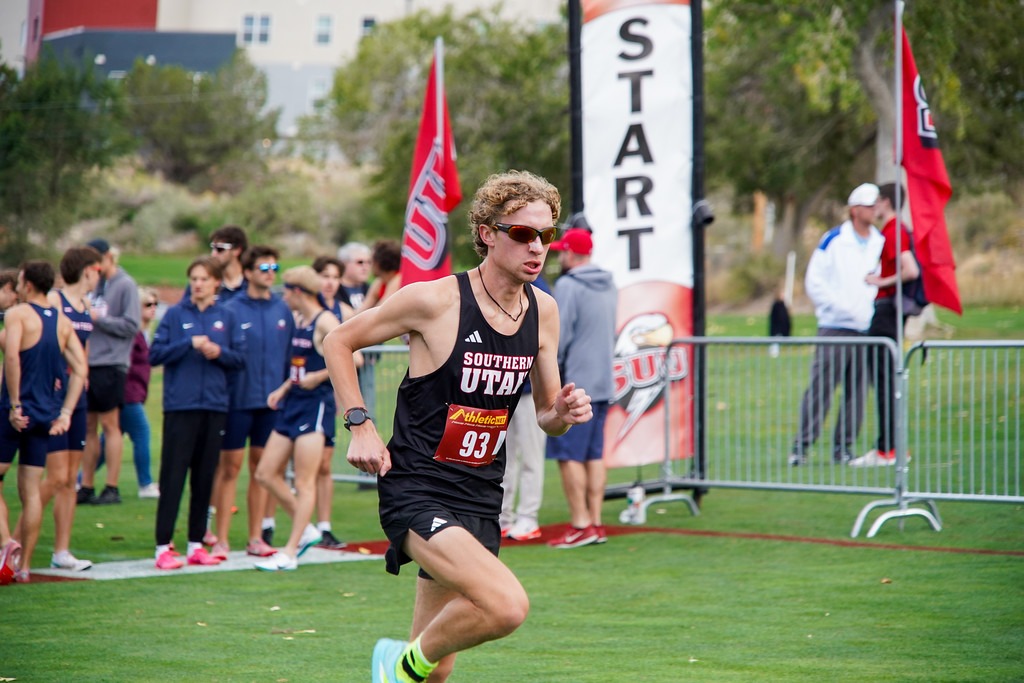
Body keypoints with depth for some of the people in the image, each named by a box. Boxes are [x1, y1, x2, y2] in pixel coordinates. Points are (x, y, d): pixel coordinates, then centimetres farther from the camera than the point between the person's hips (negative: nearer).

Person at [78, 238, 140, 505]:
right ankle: (86, 487, 12)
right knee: (88, 426, 7)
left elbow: (131, 325, -11)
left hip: (110, 363, -6)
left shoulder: (125, 285, -5)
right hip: (88, 363, 6)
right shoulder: (95, 284, 14)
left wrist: (97, 318, -13)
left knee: (110, 425, -2)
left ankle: (112, 488, 2)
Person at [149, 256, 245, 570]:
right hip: (180, 406, -3)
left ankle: (196, 544, 13)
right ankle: (163, 547, -4)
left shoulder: (227, 317, 8)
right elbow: (155, 354, -3)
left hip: (215, 406, 3)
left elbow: (240, 358, 7)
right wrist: (189, 344, -13)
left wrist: (219, 352, -12)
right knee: (173, 476, -5)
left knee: (205, 478, 7)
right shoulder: (175, 314, 3)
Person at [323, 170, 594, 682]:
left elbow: (546, 415, 16)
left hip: (480, 499, 7)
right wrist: (360, 425, -9)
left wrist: (564, 414, -7)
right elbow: (338, 342, 0)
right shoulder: (436, 300, -12)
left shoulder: (543, 312, 5)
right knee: (508, 606, -28)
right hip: (418, 491, -7)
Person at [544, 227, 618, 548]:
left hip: (573, 385, -8)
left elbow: (558, 337, -16)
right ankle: (596, 522, 11)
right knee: (595, 455, 10)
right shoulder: (609, 286, 13)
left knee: (569, 455, -4)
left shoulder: (568, 286, -12)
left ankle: (580, 525, -7)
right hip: (603, 383, 8)